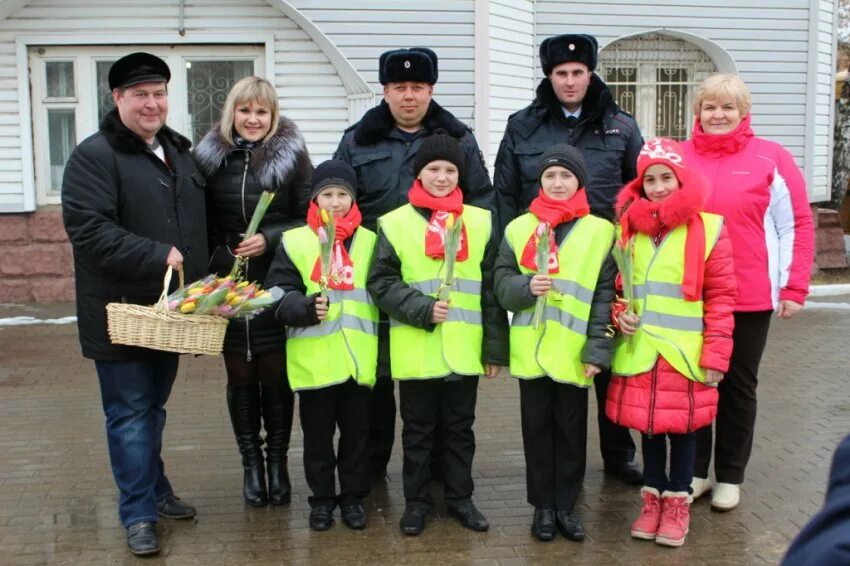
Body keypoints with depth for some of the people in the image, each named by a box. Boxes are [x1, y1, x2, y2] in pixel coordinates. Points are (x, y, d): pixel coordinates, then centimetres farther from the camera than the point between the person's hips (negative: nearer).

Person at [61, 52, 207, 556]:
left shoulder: (179, 152, 13)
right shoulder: (95, 155, -12)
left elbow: (199, 222, 21)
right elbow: (89, 231, -22)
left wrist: (200, 276, 9)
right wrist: (158, 256, -23)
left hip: (169, 307, 7)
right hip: (120, 312, -7)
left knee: (153, 406, 19)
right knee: (130, 413, 1)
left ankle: (155, 490, 34)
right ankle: (139, 514, 13)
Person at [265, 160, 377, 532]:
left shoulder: (370, 242, 6)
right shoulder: (295, 242, 0)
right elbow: (278, 293, -4)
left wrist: (381, 345, 7)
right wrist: (306, 308, -23)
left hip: (358, 359, 2)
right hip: (314, 359, -1)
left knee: (357, 431, 12)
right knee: (317, 434, 11)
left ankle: (353, 496, 28)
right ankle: (322, 498, 26)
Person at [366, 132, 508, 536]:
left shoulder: (481, 222, 3)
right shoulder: (395, 223, -3)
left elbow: (491, 290, 3)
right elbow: (380, 282, -4)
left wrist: (495, 348, 1)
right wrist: (422, 309, -17)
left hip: (464, 350, 2)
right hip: (416, 350, -1)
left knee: (460, 427, 14)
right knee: (418, 429, 12)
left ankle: (459, 496, 30)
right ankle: (415, 500, 26)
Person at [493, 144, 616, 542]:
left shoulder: (601, 232, 0)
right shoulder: (519, 229, 5)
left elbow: (605, 295, -3)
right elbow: (501, 283, 3)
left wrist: (598, 350, -9)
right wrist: (526, 287, -19)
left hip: (575, 353, -1)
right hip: (531, 350, 1)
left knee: (571, 430, 9)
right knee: (537, 428, 10)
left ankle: (566, 505, 23)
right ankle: (543, 506, 23)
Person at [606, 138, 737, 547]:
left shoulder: (707, 228, -5)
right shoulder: (628, 227, 6)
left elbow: (720, 297, -5)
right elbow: (615, 284, 16)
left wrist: (715, 355, -8)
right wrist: (620, 314, -4)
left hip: (684, 355, -3)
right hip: (639, 353, 3)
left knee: (682, 428, 8)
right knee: (648, 426, 13)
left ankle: (678, 504, 24)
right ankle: (653, 500, 28)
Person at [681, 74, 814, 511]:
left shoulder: (771, 158, -2)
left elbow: (797, 224, -1)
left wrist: (794, 288, -5)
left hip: (750, 296, -2)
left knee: (738, 385, 10)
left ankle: (730, 477, 24)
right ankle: (694, 472, 25)